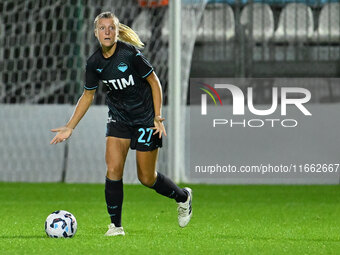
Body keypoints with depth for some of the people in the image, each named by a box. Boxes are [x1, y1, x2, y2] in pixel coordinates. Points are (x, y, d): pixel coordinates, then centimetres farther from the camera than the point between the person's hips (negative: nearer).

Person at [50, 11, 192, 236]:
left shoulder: (130, 53, -21)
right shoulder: (94, 63, -5)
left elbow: (154, 82, -12)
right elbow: (88, 95, 8)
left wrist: (158, 117, -16)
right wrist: (70, 127, 5)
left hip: (145, 116, -4)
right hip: (119, 117, 4)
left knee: (146, 178, 2)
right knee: (113, 169, -11)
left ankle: (183, 197, 30)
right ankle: (116, 225, 0)